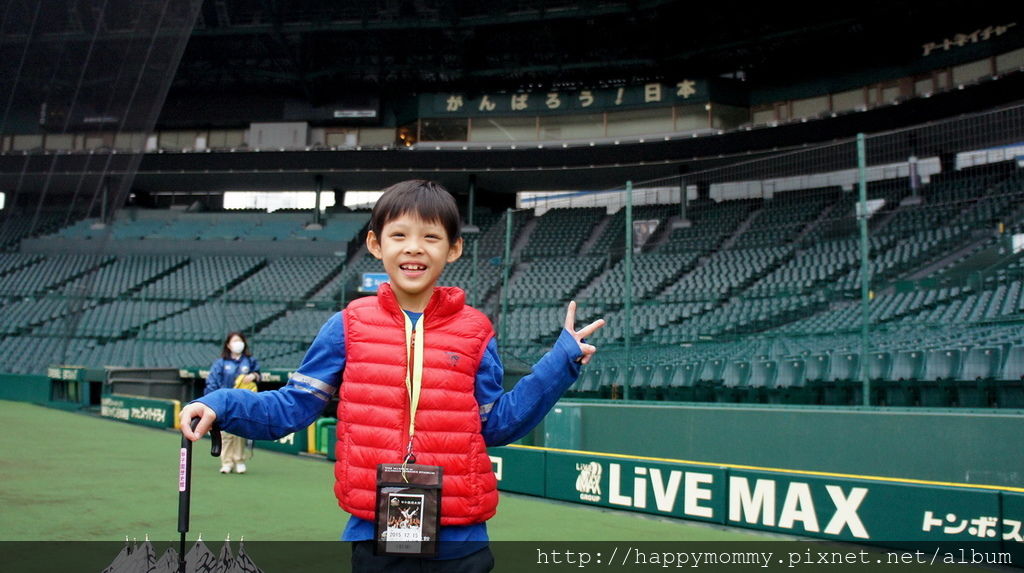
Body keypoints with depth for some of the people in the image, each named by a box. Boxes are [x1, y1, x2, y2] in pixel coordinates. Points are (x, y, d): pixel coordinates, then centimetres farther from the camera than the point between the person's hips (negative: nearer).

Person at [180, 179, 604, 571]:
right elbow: (291, 407, 3)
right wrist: (220, 406, -12)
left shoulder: (474, 332, 2)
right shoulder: (348, 327, 0)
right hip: (374, 537, 0)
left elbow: (496, 424, 7)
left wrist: (562, 360, 2)